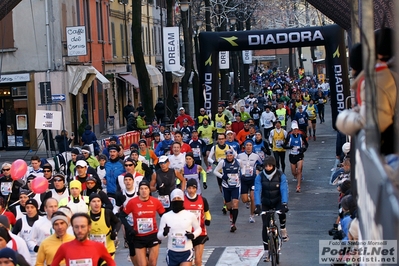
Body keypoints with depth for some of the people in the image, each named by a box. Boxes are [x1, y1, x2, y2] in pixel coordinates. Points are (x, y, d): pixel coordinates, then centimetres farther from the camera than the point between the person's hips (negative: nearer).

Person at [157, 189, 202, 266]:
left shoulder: (190, 215, -3)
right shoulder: (166, 216, -3)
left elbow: (198, 229, 13)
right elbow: (159, 236, 0)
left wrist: (193, 235, -9)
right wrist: (164, 233, -24)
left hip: (186, 253, -2)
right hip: (172, 253, 2)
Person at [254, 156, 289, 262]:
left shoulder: (281, 176, -16)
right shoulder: (260, 176, -14)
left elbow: (284, 190, -24)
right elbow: (257, 191, -21)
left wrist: (284, 204, -40)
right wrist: (257, 205, -36)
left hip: (278, 201, -1)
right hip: (265, 203, 2)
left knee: (282, 213, -34)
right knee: (265, 226, -4)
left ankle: (283, 230, -3)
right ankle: (266, 251, 7)